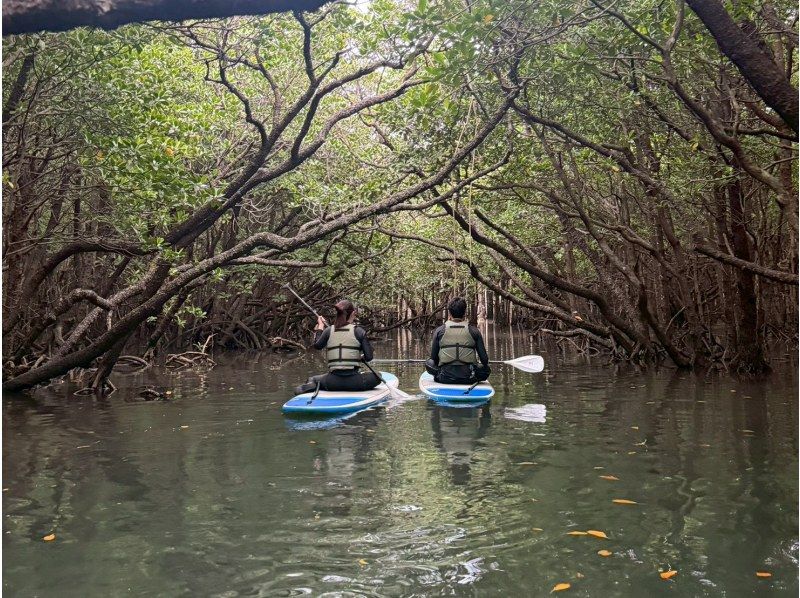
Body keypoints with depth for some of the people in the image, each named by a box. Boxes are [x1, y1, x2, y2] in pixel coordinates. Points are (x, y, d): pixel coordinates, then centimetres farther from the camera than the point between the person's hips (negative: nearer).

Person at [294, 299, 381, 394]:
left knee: (312, 379, 33)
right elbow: (368, 357, -5)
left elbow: (317, 345, 20)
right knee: (377, 376, 19)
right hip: (353, 382, -4)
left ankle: (314, 385, -5)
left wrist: (320, 326, 31)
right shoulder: (359, 331, -4)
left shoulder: (328, 331, 2)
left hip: (333, 382, 4)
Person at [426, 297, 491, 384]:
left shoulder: (439, 330, -3)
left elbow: (434, 358, 4)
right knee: (486, 369, 27)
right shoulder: (474, 331, -3)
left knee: (428, 363, 26)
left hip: (445, 378, 0)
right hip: (468, 379, 0)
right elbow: (484, 359, -2)